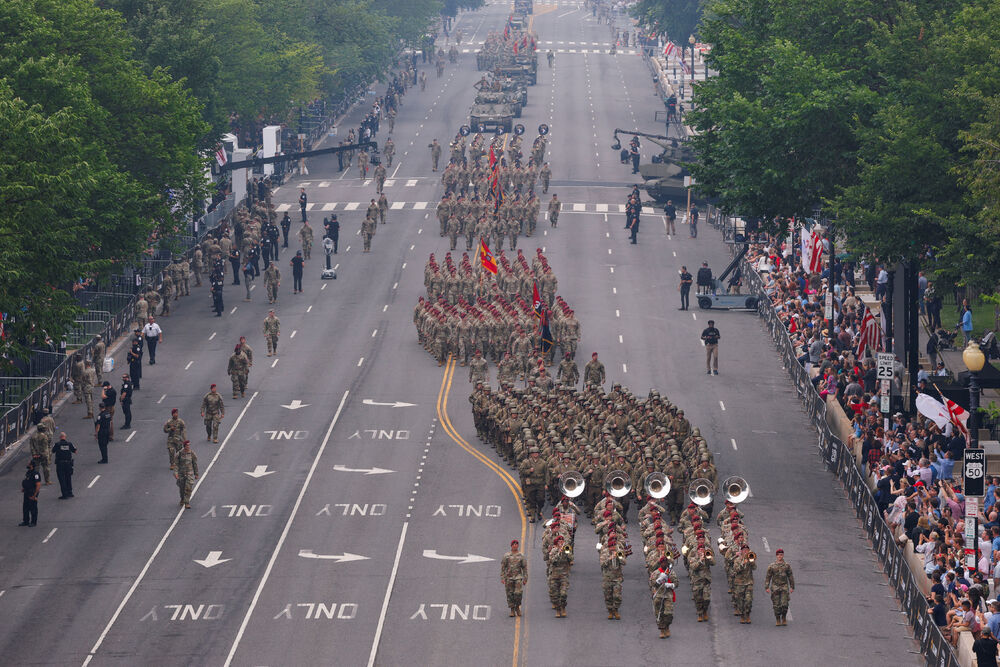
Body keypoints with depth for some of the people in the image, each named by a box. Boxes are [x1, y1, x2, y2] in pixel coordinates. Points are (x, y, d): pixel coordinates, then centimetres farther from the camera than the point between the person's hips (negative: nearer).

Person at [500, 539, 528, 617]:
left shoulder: (521, 556, 5)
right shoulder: (506, 555, 3)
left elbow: (525, 568, 8)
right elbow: (502, 567, 4)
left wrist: (525, 579, 3)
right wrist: (502, 578, -4)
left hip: (518, 577, -1)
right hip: (509, 577, 1)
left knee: (518, 593, -14)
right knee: (510, 594, 1)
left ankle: (517, 607, 8)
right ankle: (512, 610, 11)